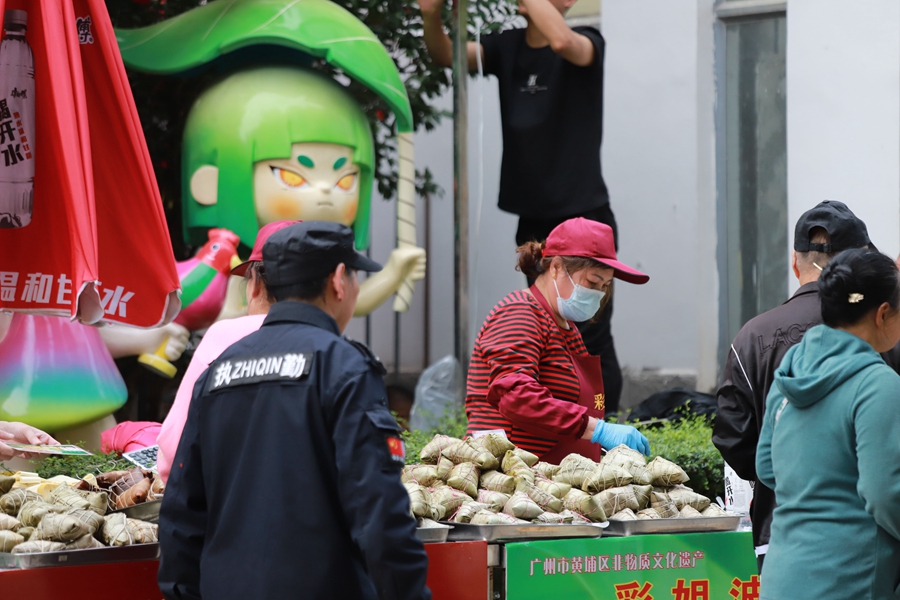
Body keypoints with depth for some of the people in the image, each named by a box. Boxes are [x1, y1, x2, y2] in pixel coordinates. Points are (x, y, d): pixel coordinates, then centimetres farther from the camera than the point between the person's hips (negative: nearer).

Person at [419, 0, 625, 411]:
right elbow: (447, 54, -6)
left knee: (591, 341, -7)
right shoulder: (507, 47, 8)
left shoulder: (588, 45, -7)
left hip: (584, 219, -6)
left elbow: (561, 41, -31)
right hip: (533, 221, 6)